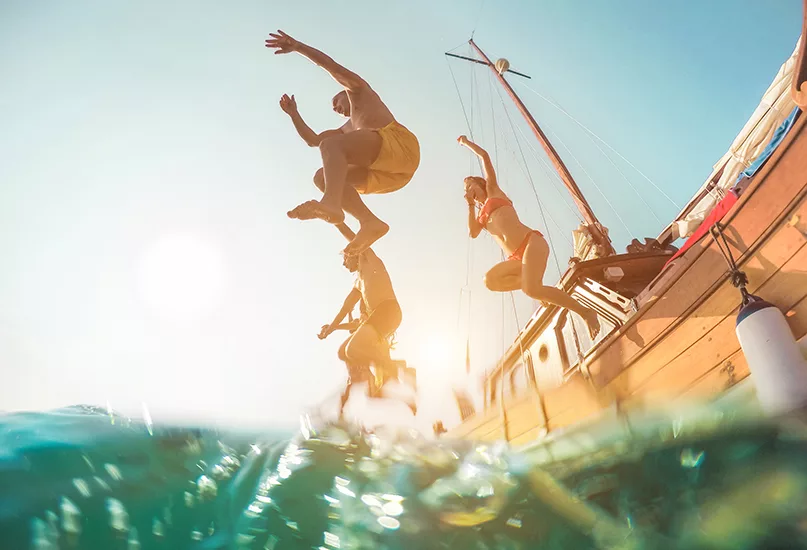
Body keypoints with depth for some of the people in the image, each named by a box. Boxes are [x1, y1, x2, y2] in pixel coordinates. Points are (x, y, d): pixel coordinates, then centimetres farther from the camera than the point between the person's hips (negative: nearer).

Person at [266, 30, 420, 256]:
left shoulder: (358, 90, 28)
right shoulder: (348, 128, 43)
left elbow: (331, 65, 15)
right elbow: (313, 140, 44)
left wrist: (297, 46, 13)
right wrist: (293, 113, 46)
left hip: (399, 142, -7)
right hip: (391, 173, 7)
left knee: (331, 144, -21)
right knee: (323, 177, 0)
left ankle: (331, 203, -51)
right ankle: (370, 221, -24)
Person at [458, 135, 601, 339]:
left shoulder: (494, 191, 17)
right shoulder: (481, 213, 29)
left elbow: (484, 156, 13)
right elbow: (473, 233, 9)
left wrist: (466, 142, 26)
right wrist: (471, 205, 13)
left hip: (531, 242, -6)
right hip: (517, 257, 6)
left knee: (531, 290, -28)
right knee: (491, 280, -21)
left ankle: (585, 311, -16)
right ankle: (535, 283, -3)